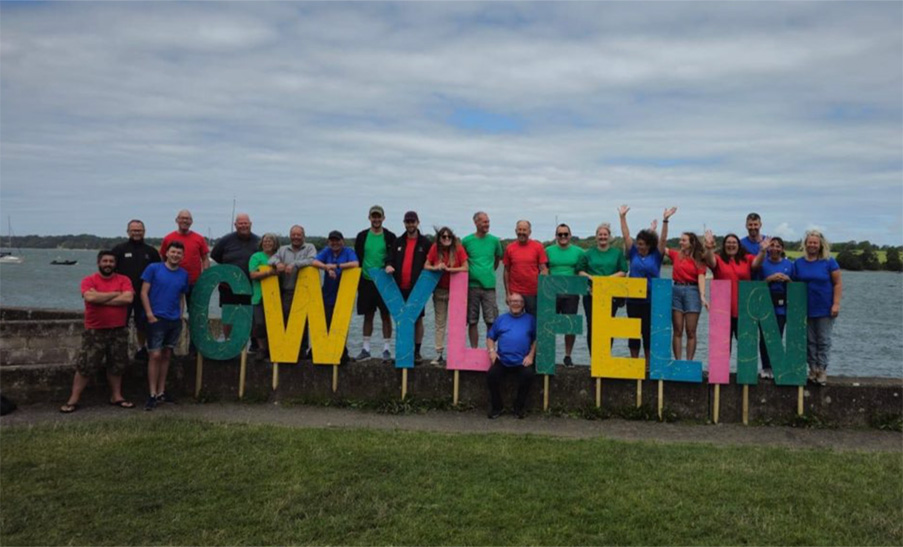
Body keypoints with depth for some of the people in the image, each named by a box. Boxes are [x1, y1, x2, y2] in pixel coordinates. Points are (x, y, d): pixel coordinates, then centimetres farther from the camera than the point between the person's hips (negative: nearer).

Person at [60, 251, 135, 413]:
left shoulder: (124, 280, 1)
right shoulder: (89, 280, -3)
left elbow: (128, 298, -17)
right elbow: (90, 297, -22)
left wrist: (101, 299, -15)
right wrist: (115, 294, -13)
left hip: (119, 331, 2)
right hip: (95, 331, -2)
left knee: (116, 366, 12)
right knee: (85, 367, 0)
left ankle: (116, 396, 25)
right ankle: (73, 400, 8)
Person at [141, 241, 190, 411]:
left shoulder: (184, 274, 8)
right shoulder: (153, 268, -3)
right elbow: (144, 292, -5)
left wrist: (181, 314, 4)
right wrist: (149, 314, -12)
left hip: (175, 320, 5)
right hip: (157, 318, -5)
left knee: (166, 355, 11)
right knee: (155, 355, -7)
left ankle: (161, 392, 19)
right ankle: (152, 395, -1)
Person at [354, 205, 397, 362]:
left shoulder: (389, 237, 2)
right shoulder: (362, 236, 8)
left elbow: (392, 257, -4)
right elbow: (357, 258, 9)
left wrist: (388, 265, -26)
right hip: (366, 281, 2)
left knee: (386, 315, 0)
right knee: (368, 315, 8)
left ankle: (386, 349, 7)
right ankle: (366, 348, 17)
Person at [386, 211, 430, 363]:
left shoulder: (425, 242, 2)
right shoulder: (398, 242, 13)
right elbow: (392, 260, 17)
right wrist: (389, 266, -5)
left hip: (417, 287, -3)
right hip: (400, 287, 3)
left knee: (418, 319, 1)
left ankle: (417, 352, 7)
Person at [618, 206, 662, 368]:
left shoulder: (656, 256, 3)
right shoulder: (633, 254, 8)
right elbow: (626, 236, 7)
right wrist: (622, 217, 4)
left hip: (651, 300, -2)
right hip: (633, 299, 2)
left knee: (648, 331, 3)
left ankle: (648, 363, 11)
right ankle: (634, 361, 14)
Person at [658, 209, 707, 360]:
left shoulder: (699, 260, 3)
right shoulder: (675, 255, 9)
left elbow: (701, 278, -5)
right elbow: (662, 242, -1)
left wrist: (702, 296, -19)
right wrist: (665, 220, -6)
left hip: (692, 291, -2)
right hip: (676, 290, 2)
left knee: (691, 331, 0)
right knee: (677, 330, 3)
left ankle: (689, 362, 5)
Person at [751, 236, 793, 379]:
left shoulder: (789, 264, 11)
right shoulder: (763, 262, 6)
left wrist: (787, 279, -4)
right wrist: (770, 278, -21)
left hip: (781, 306, 1)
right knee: (765, 337, -2)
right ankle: (766, 367, 6)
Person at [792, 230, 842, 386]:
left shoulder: (829, 261, -1)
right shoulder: (798, 263, 6)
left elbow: (838, 283, -2)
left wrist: (836, 304, -10)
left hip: (825, 309, -2)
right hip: (806, 309, 3)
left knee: (823, 341, 2)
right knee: (810, 341, 6)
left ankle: (822, 370, 7)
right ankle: (813, 369, 13)